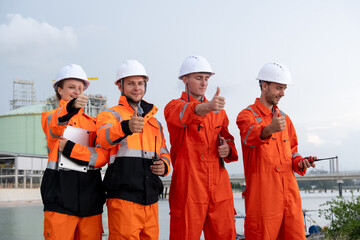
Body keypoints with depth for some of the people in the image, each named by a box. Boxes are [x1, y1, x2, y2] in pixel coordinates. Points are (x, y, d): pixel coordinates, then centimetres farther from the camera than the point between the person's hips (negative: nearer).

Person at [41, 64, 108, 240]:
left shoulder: (93, 123, 16)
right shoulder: (50, 117, 9)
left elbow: (103, 156, 2)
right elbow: (54, 128, -18)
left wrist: (71, 149, -11)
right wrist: (70, 107, -38)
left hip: (90, 198, 3)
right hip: (60, 196, -2)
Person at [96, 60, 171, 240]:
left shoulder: (154, 121, 22)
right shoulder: (110, 115, 3)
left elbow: (164, 153, 29)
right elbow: (104, 138, -20)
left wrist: (164, 165, 5)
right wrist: (126, 127, -41)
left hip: (150, 199, 6)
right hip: (123, 197, -5)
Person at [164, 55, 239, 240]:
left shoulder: (218, 111, 17)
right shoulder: (174, 106, 0)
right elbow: (183, 115, -23)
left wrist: (228, 149, 2)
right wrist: (206, 107, -45)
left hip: (219, 185, 5)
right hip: (188, 185, -5)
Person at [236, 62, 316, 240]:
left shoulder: (284, 118, 20)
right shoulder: (247, 115, -2)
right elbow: (249, 136, -25)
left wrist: (299, 162, 3)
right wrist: (268, 130, -47)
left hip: (289, 192, 6)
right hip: (262, 194, -6)